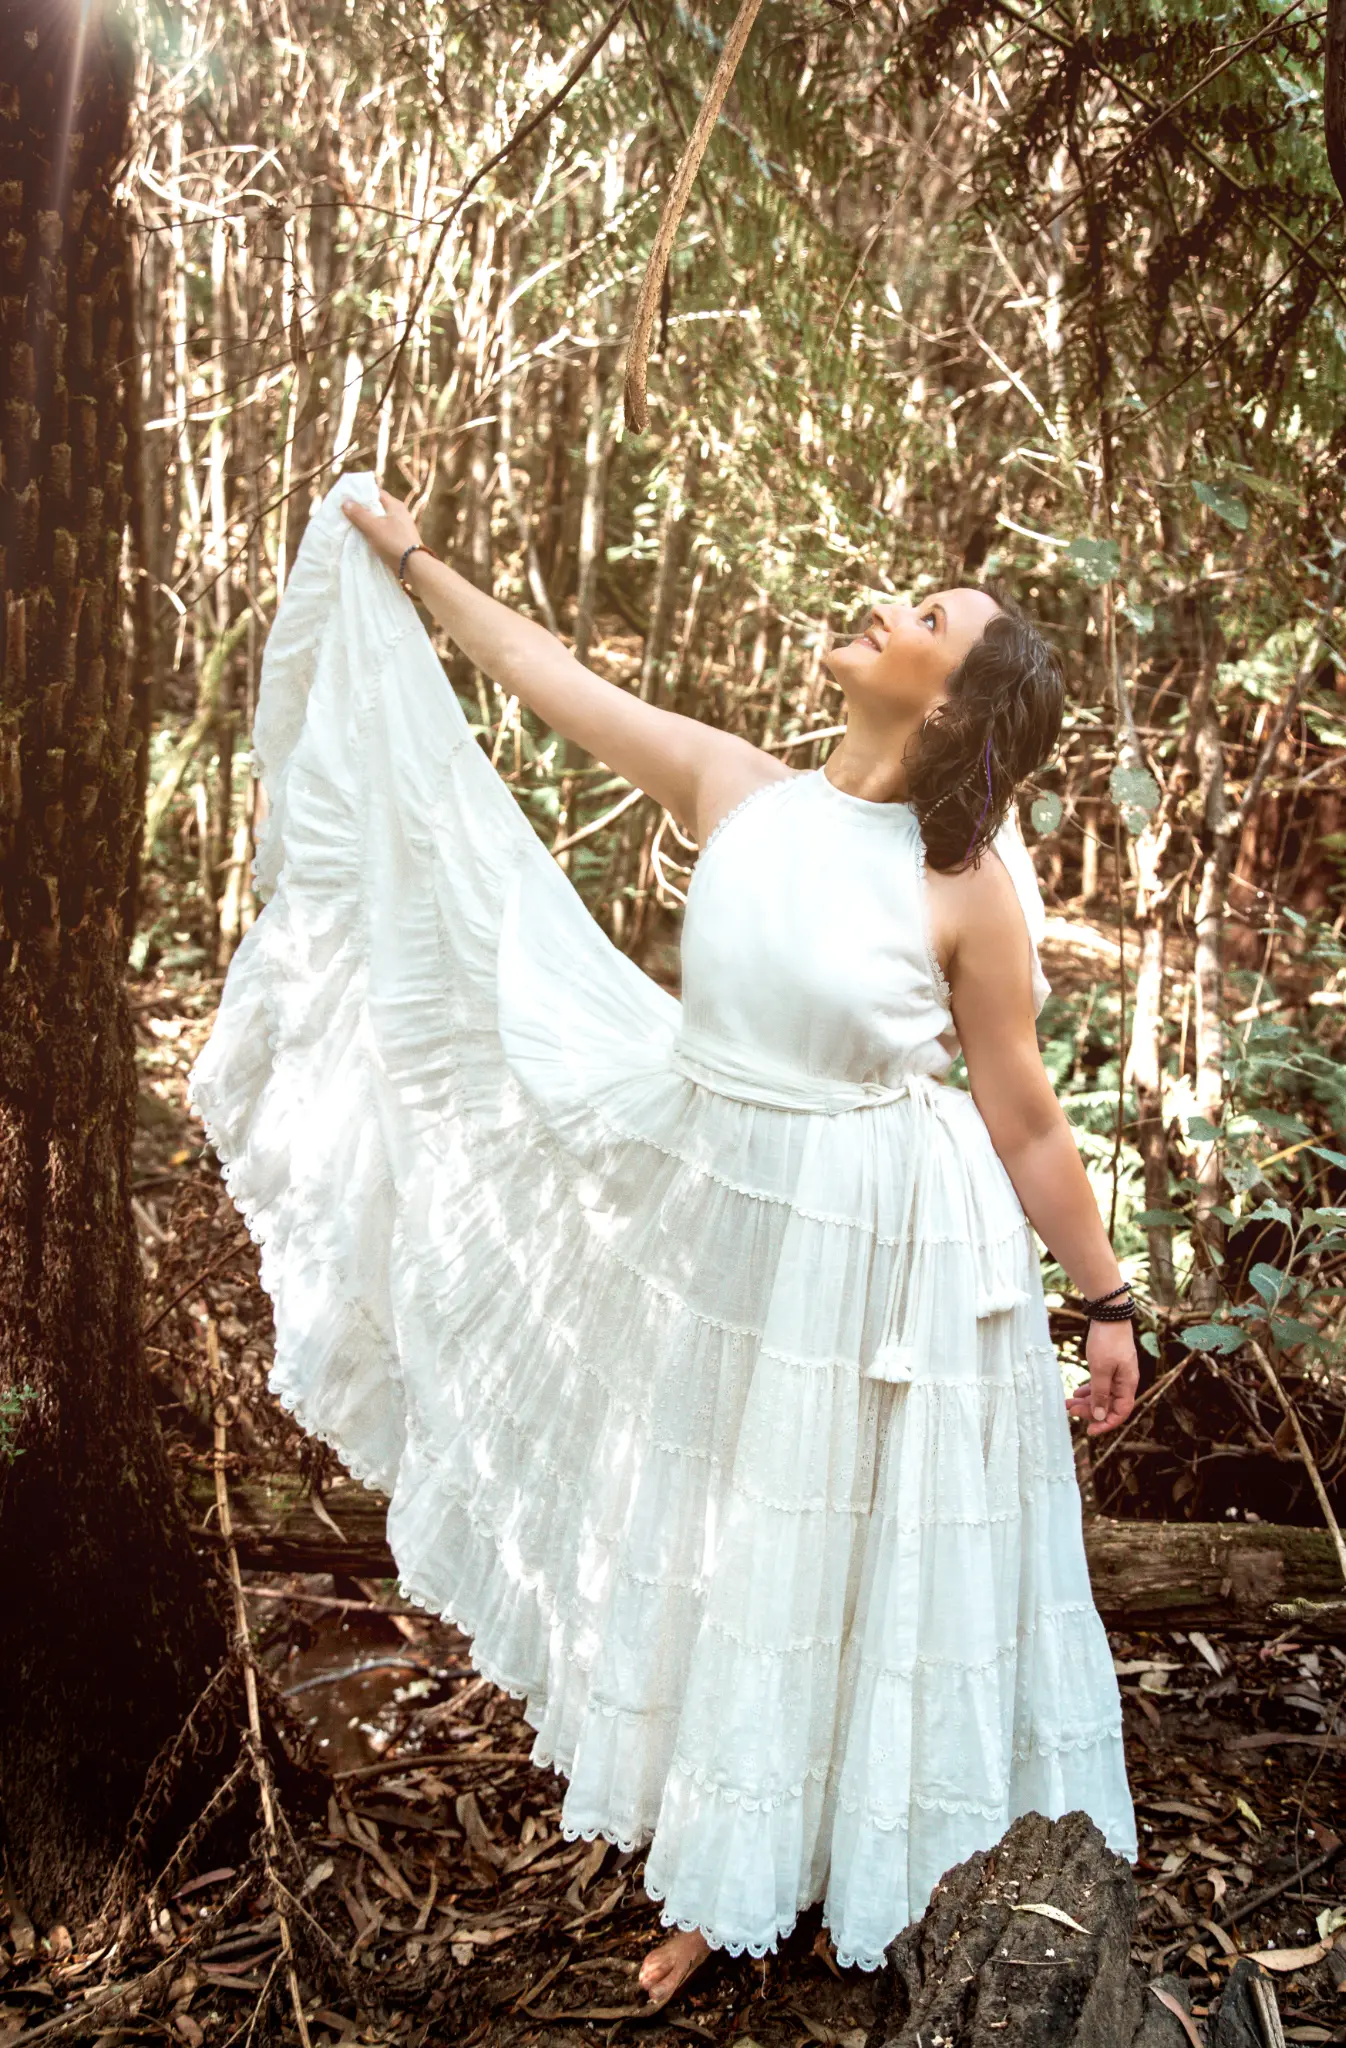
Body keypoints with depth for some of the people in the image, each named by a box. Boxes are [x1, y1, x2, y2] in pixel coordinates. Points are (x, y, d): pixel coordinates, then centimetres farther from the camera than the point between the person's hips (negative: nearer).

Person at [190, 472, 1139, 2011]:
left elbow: (1025, 1120, -9)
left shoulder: (971, 886, -16)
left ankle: (863, 1870, 39)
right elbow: (554, 679, 7)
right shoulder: (735, 787, -4)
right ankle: (733, 1879, 42)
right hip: (707, 1226, 5)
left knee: (857, 1561, 12)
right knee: (715, 1543, 19)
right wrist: (412, 568, 14)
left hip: (876, 1256, -5)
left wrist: (1106, 1301, -4)